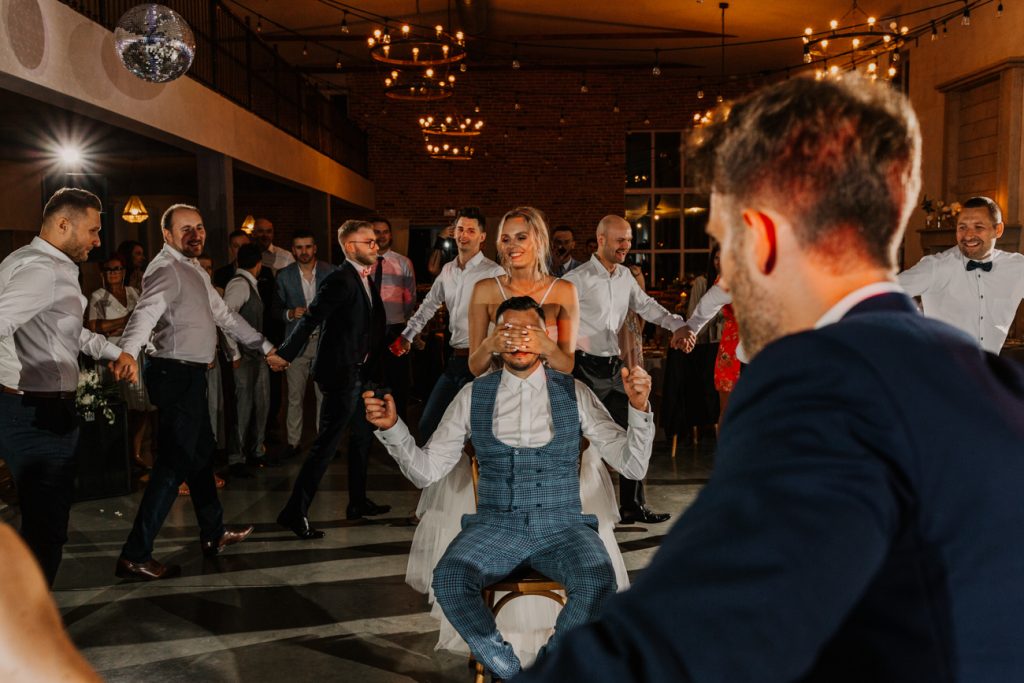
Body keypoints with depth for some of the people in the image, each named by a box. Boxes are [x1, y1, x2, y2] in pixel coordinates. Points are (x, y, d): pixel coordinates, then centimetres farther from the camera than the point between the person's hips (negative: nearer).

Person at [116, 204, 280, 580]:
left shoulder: (195, 270, 16)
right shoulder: (166, 270, -15)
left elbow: (224, 315, 23)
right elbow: (145, 314, -34)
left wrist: (265, 346, 23)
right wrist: (126, 354, -52)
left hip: (191, 374, 10)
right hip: (176, 375, -10)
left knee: (202, 454, 19)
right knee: (175, 462, -7)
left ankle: (213, 534, 34)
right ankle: (134, 555, 1)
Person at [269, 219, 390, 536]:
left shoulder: (370, 275, 9)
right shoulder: (340, 280, -18)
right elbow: (311, 318, -23)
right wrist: (285, 355, -25)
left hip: (361, 372, 10)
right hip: (342, 372, -10)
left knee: (362, 437, 20)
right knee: (327, 443, -8)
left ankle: (358, 503, 34)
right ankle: (295, 512, -1)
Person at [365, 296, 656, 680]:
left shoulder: (573, 393, 6)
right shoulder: (474, 395, 8)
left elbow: (633, 465, 2)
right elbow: (426, 471, 7)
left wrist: (638, 407, -15)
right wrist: (391, 428, -9)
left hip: (561, 524, 0)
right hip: (495, 525, 1)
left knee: (598, 584, -31)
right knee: (449, 581, -29)